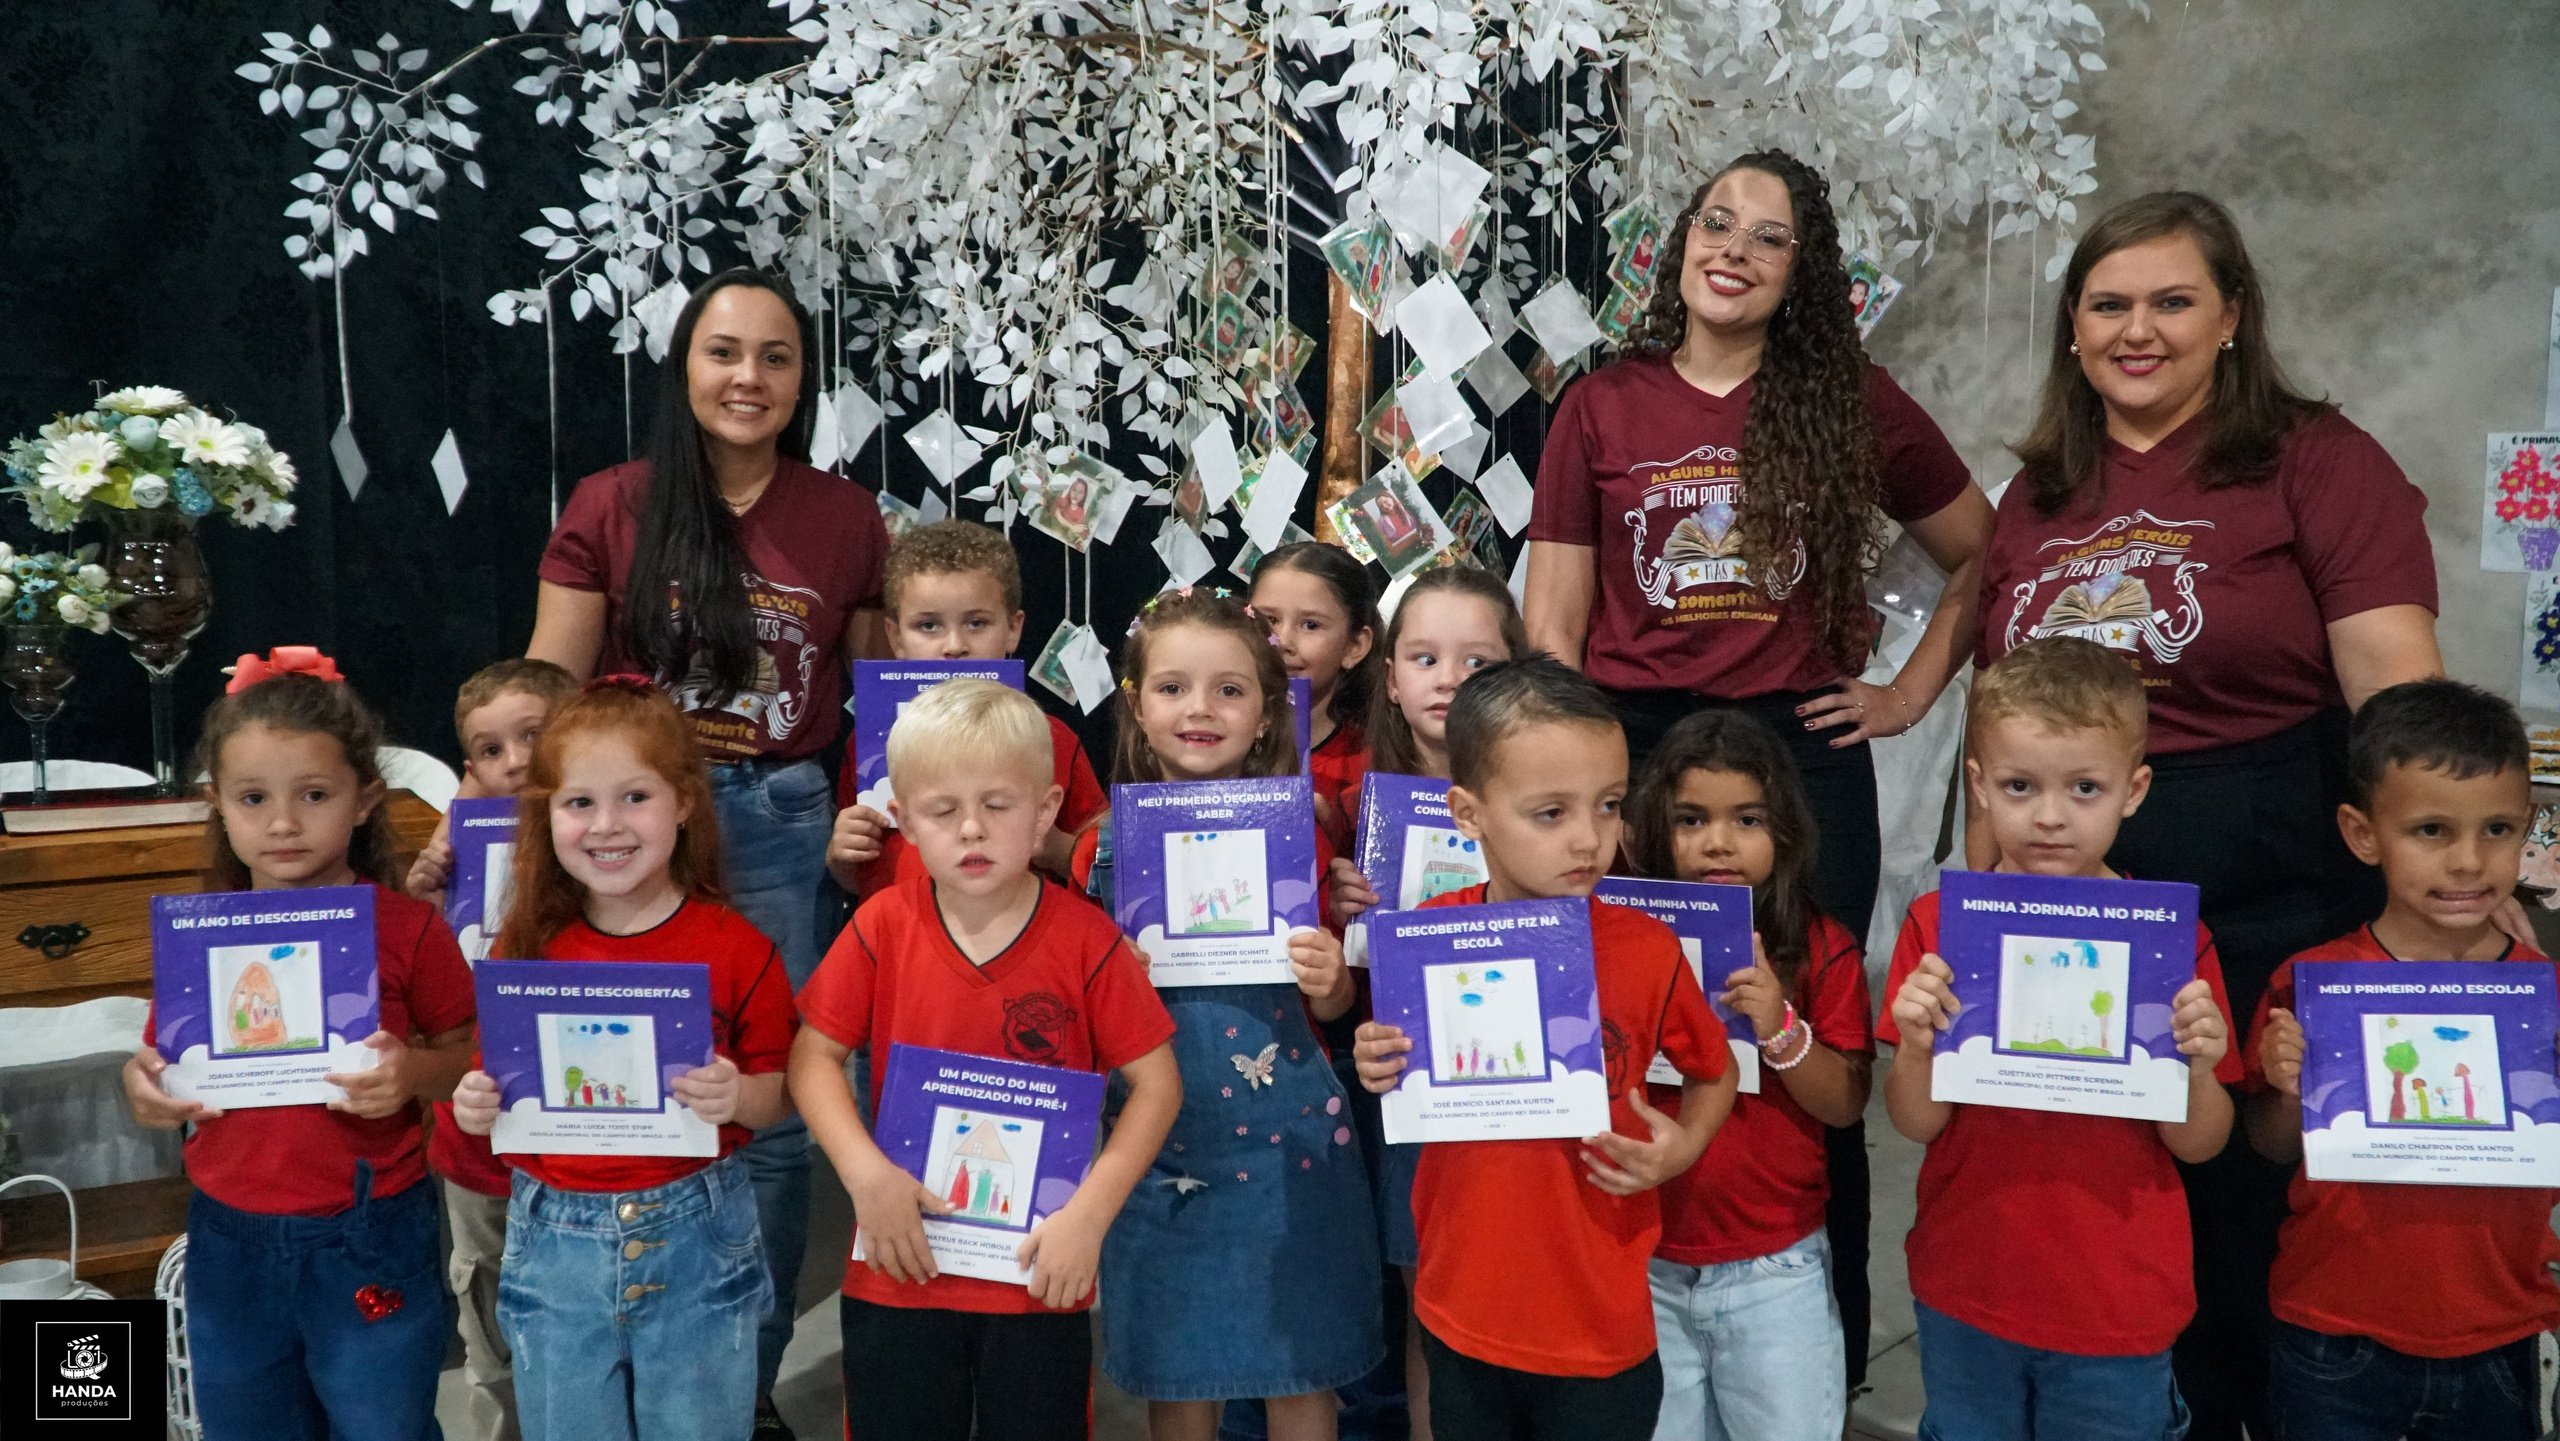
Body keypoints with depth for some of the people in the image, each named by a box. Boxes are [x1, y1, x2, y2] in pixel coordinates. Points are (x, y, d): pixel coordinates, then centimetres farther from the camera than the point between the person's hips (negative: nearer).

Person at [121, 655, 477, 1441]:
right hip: (229, 1239, 4)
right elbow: (167, 1068, 10)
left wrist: (414, 1071, -25)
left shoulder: (406, 929, -10)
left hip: (369, 1241, -3)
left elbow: (469, 1054, -4)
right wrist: (144, 1087, -11)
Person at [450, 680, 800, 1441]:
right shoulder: (528, 952, -2)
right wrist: (476, 1106, -13)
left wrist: (738, 1097, -25)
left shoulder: (736, 949, -10)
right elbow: (500, 1089, 9)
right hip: (555, 1245, 2)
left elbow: (781, 1093, -4)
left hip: (698, 1240, -2)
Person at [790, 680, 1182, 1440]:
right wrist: (866, 1174, -16)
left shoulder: (1085, 939, -11)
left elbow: (1156, 1080, -8)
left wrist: (1090, 1213, -16)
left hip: (1043, 1273, -1)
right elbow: (813, 1056, -3)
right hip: (901, 1268, 1)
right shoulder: (882, 927, -7)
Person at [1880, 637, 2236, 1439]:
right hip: (1965, 1287, 1)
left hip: (2120, 1303, -1)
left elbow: (2199, 1145, -4)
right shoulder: (1938, 925, -7)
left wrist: (2196, 1065, -23)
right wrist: (1915, 1043, -25)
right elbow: (1917, 1125, -6)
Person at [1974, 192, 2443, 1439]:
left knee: (2257, 1215, 7)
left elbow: (2399, 694, -10)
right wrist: (1979, 891, 13)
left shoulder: (2319, 462, -4)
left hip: (2269, 899, -5)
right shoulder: (2041, 493, 11)